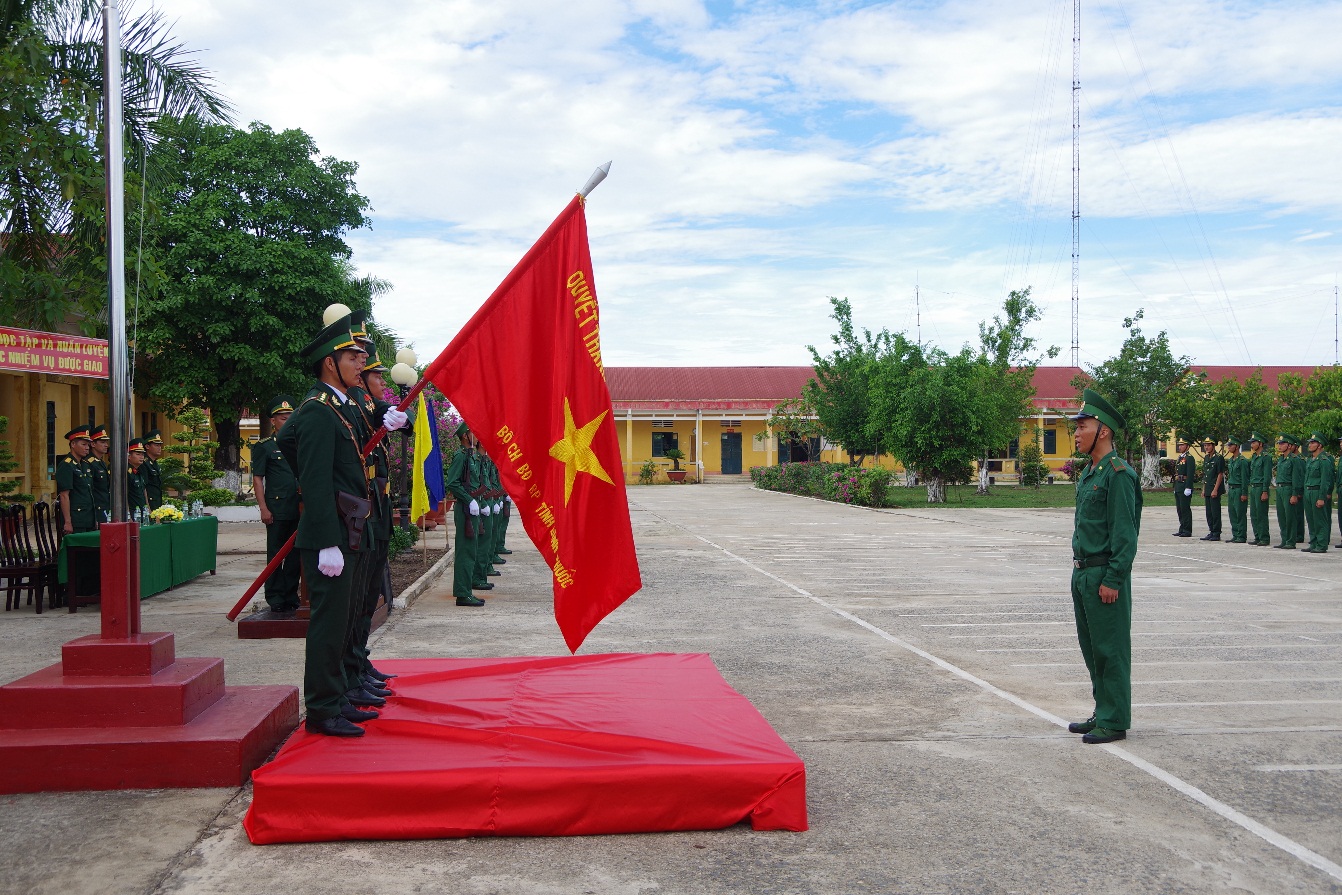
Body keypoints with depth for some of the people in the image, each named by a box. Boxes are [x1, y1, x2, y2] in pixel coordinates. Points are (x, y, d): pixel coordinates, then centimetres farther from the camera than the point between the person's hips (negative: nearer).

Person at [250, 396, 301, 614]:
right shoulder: (264, 446, 0)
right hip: (277, 511, -5)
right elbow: (257, 479, -3)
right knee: (275, 556, 1)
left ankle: (291, 598, 19)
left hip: (299, 510, 5)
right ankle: (276, 601, 7)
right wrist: (263, 509, -11)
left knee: (295, 556, 10)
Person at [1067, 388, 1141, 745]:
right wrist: (1081, 574, 18)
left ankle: (1115, 722, 8)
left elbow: (1125, 533, -18)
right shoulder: (1089, 474, 15)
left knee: (1110, 650, -1)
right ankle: (1103, 713, 26)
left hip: (1105, 576, -10)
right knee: (1091, 648, 15)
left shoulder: (1118, 473, -14)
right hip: (1083, 573, 10)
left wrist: (1112, 580, -19)